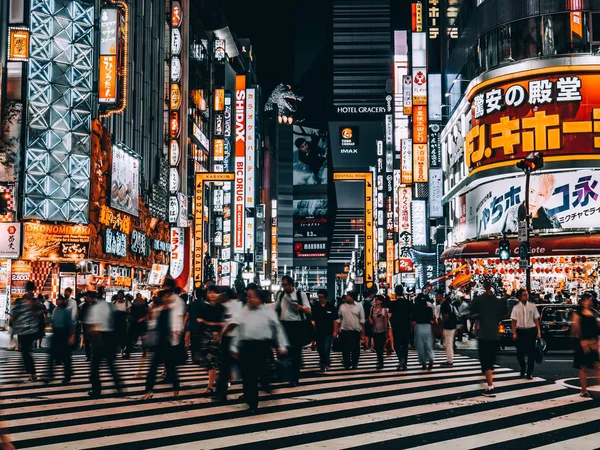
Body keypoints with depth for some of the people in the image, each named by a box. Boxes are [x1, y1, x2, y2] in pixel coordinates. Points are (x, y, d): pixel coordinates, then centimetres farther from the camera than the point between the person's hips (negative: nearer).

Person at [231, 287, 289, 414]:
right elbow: (238, 330, 13)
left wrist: (282, 346, -3)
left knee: (260, 371, -10)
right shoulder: (244, 311, 12)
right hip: (246, 345, 4)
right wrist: (234, 347, 9)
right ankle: (252, 404, 18)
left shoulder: (267, 310, 0)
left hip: (262, 345, -4)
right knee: (248, 376, 5)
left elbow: (278, 328, 1)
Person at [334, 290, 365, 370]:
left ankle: (354, 364, 19)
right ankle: (346, 364, 14)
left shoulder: (359, 307, -1)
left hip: (356, 331, -1)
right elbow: (338, 319, 7)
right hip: (344, 331, 1)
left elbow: (362, 320, 1)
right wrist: (336, 330, 4)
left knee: (355, 348, 5)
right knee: (345, 348, 3)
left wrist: (363, 331, -1)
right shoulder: (342, 306, 4)